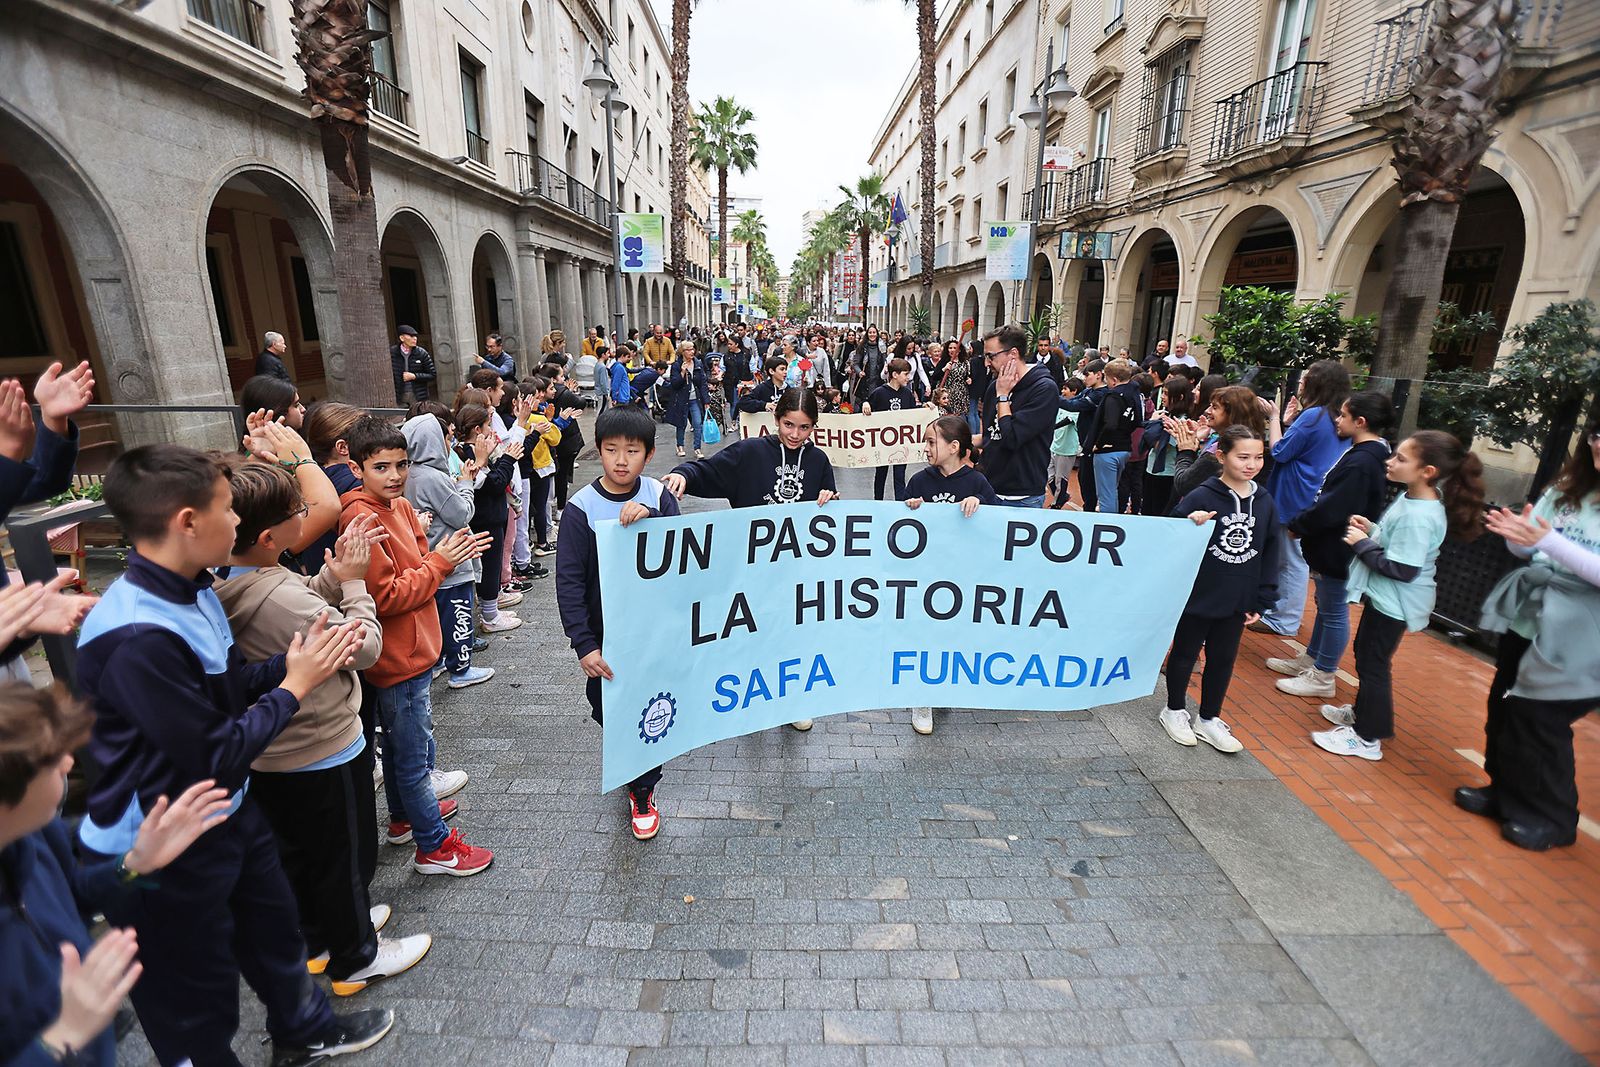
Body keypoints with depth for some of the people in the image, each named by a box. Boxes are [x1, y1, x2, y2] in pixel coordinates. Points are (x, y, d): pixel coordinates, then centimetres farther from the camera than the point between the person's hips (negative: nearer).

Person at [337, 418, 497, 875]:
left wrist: (452, 552, -8)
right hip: (398, 657, -9)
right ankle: (435, 846, 21)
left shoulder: (401, 505, 4)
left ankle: (404, 818, 45)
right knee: (414, 755, 6)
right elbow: (385, 596, -23)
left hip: (413, 648, 9)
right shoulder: (361, 519, -23)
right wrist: (439, 563, -20)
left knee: (400, 743, 26)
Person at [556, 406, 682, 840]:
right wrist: (583, 644, -19)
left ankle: (642, 791, 29)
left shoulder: (659, 496, -6)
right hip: (605, 634, -1)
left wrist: (652, 518, -31)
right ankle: (639, 781, 39)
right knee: (610, 712, 12)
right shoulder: (583, 507, -12)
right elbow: (569, 581, -13)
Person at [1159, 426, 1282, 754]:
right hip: (1197, 599, -5)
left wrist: (1262, 600, 8)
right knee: (1185, 655, 12)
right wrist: (1189, 526, -35)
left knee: (1223, 659, 16)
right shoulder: (1200, 497, -16)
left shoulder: (1265, 503, 1)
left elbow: (1270, 554, 9)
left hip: (1237, 603, 5)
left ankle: (1209, 718, 33)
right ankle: (1175, 711, 31)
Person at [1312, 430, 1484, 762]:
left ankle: (1367, 738, 17)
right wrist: (1371, 529, -1)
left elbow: (1402, 570, -27)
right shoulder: (1412, 498, 0)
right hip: (1383, 596, 10)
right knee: (1365, 653, 24)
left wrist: (1362, 544, -19)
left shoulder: (1419, 517, -29)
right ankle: (1362, 712, 43)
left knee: (1373, 664, 3)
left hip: (1393, 603, -10)